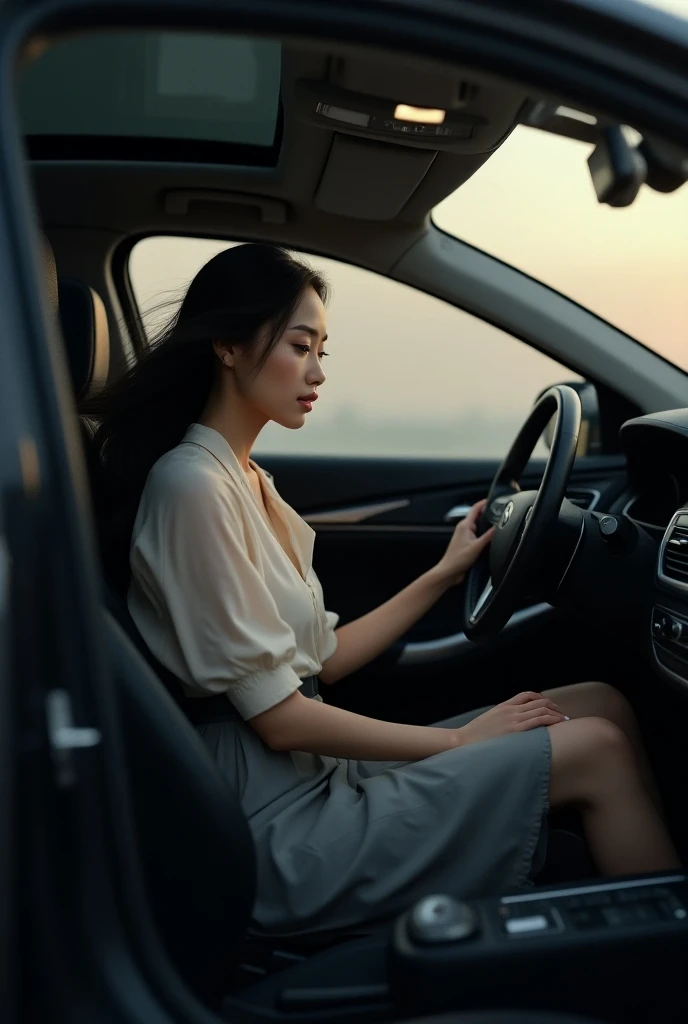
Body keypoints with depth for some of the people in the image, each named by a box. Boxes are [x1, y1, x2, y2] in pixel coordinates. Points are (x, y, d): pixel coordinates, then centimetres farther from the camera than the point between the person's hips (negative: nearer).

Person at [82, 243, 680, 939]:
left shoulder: (247, 482, 13)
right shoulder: (192, 487, -16)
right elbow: (279, 718, -17)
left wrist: (445, 572, 11)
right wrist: (460, 740, -10)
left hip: (315, 776, 9)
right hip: (280, 829, -9)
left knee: (599, 704, 1)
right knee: (596, 750, -13)